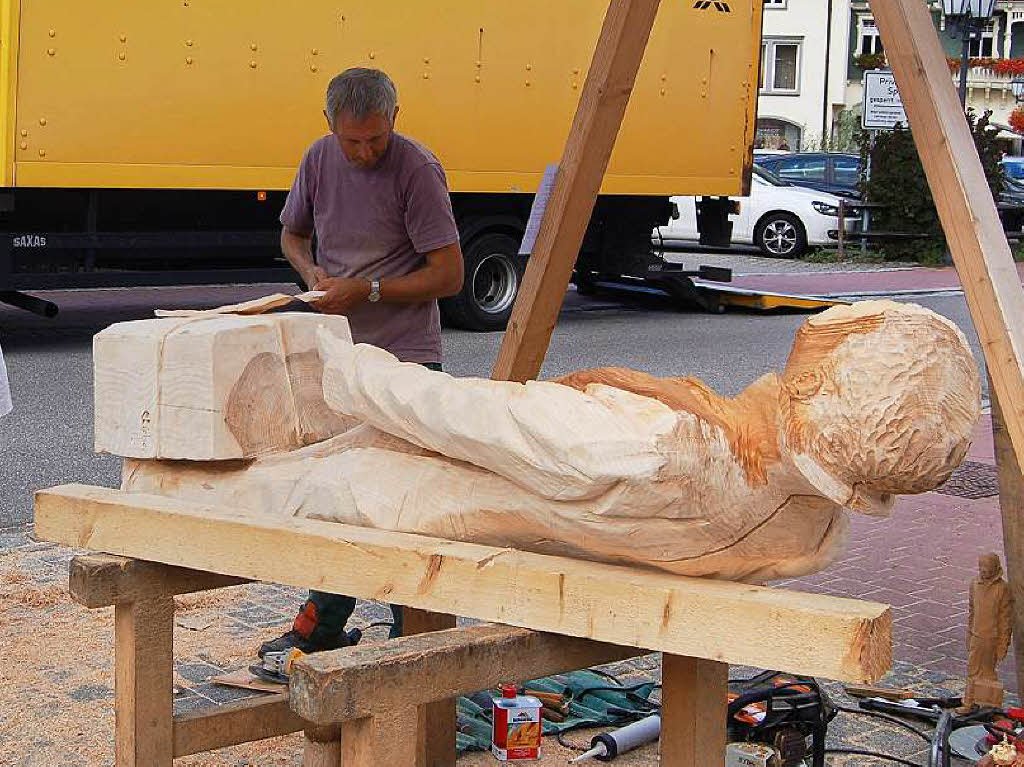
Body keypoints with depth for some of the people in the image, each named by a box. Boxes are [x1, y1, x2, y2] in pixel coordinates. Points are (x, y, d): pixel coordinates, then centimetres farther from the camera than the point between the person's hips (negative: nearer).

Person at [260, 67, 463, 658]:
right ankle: (324, 625, 27)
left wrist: (365, 290, -15)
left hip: (404, 360, -6)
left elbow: (448, 276, -13)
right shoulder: (320, 159, 5)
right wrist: (315, 275, 2)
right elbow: (293, 233, 22)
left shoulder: (417, 169, -13)